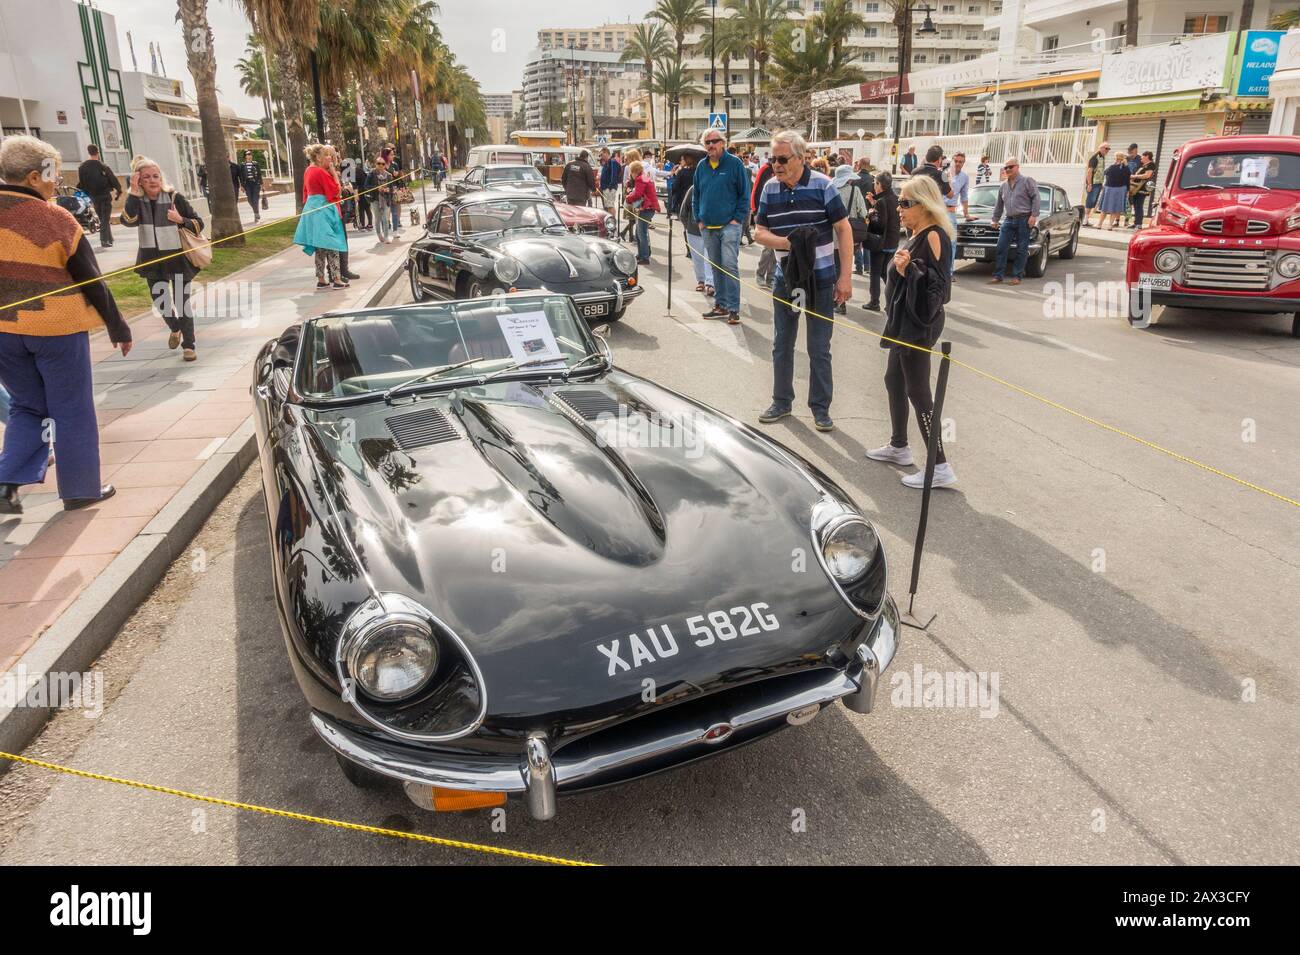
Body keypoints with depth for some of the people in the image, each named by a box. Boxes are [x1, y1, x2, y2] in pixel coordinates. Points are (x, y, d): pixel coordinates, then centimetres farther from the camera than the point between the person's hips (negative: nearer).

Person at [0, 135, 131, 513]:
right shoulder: (57, 219, -11)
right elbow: (93, 282, -7)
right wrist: (118, 327, 5)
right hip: (57, 327, -5)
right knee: (72, 411, 9)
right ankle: (80, 489, 17)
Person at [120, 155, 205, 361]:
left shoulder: (175, 198, -8)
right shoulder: (137, 201, -3)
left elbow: (198, 224, -3)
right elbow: (128, 220, -23)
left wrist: (180, 221, -21)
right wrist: (133, 192, -25)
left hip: (179, 258, -3)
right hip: (153, 260, 3)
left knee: (182, 302, 1)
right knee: (160, 303, 15)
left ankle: (188, 345, 12)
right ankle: (175, 329, 44)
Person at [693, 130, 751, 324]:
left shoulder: (735, 164, -3)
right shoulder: (701, 167, 11)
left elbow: (744, 194, -3)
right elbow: (696, 195, 19)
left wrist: (738, 219, -9)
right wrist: (699, 219, 9)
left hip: (729, 225, -5)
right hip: (708, 227, 5)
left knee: (730, 266, -11)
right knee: (716, 268, 11)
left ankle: (733, 309, -8)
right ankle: (720, 305, 19)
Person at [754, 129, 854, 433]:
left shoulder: (822, 185, -10)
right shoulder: (770, 188, 1)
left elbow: (844, 229, -8)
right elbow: (761, 232, 3)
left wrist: (845, 277, -13)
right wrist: (786, 242, -18)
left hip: (821, 280, -4)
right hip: (785, 279, 4)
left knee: (819, 349, 4)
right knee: (781, 344, 13)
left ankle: (821, 408, 15)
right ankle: (781, 401, 27)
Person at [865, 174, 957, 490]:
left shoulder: (934, 236, -17)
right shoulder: (916, 235, 12)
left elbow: (936, 283, -23)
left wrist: (908, 269, -32)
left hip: (920, 324, -10)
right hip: (904, 320, 10)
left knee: (917, 392, -8)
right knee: (894, 381, 19)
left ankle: (940, 467, -4)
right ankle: (899, 447, 35)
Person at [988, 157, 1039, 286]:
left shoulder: (1027, 181, -1)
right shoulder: (1003, 186, 16)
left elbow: (1035, 198, -6)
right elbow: (999, 205, 25)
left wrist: (1034, 215, -13)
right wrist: (995, 219, 25)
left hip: (1024, 219, -5)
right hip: (1009, 220, 5)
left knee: (1021, 250, -1)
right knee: (1001, 248, -3)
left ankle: (1016, 277, 3)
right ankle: (997, 276, 0)